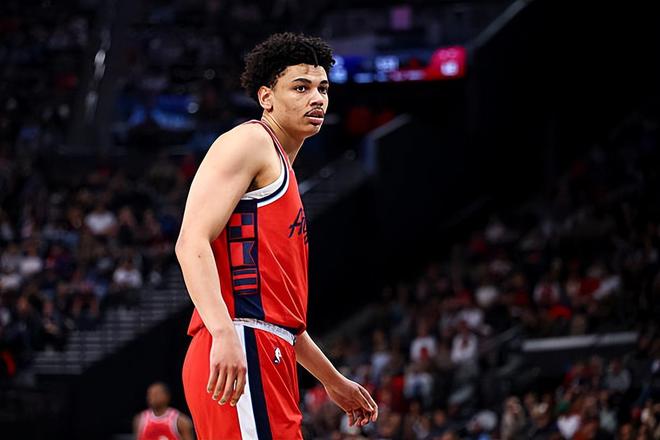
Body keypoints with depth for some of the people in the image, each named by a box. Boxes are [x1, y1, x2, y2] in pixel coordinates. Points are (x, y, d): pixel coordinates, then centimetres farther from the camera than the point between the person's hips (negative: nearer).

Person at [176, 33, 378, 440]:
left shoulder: (283, 169, 28)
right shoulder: (249, 142, -1)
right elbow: (192, 242, -16)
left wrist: (334, 382, 33)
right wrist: (224, 334, -29)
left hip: (267, 358, 10)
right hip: (241, 353, -10)